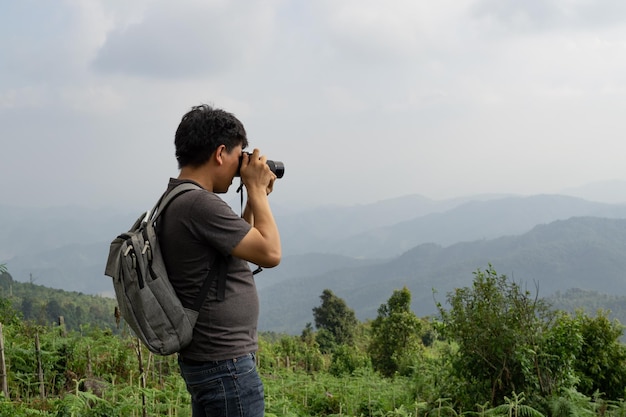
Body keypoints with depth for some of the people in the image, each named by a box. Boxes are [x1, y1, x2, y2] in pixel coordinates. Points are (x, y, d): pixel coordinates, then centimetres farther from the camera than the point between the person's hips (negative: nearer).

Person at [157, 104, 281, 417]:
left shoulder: (176, 201, 10)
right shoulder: (199, 204, -21)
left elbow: (240, 243, 22)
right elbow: (270, 253, -19)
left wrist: (255, 198, 14)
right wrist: (257, 189, -8)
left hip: (206, 358, 10)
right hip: (226, 363, -10)